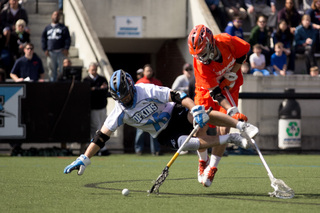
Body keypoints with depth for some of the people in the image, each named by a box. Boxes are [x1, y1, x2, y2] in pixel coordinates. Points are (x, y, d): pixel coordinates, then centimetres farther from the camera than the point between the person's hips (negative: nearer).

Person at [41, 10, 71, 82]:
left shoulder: (63, 28, 8)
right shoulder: (47, 28, 15)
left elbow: (68, 39, 2)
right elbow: (43, 39, 13)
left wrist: (66, 49, -10)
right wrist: (45, 49, 1)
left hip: (61, 52, -2)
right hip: (50, 53, 2)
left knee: (61, 70, -6)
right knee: (52, 70, 4)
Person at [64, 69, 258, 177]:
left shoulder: (147, 91, -20)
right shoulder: (120, 113, -10)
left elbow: (175, 96, -25)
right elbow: (102, 137, -11)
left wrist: (195, 108, -40)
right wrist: (84, 159, -19)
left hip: (177, 115, -2)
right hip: (165, 135, 2)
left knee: (203, 115, -33)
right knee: (188, 143, -29)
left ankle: (241, 126, -20)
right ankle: (231, 139, -16)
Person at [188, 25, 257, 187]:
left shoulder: (227, 41, -29)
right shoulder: (200, 64, -31)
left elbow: (244, 51, -6)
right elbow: (215, 93, -31)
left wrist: (232, 73, -16)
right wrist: (233, 112, -42)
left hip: (229, 86, 1)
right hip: (207, 89, -1)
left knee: (223, 129, -14)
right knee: (199, 128, -11)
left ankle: (212, 168, 0)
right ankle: (203, 161, 19)